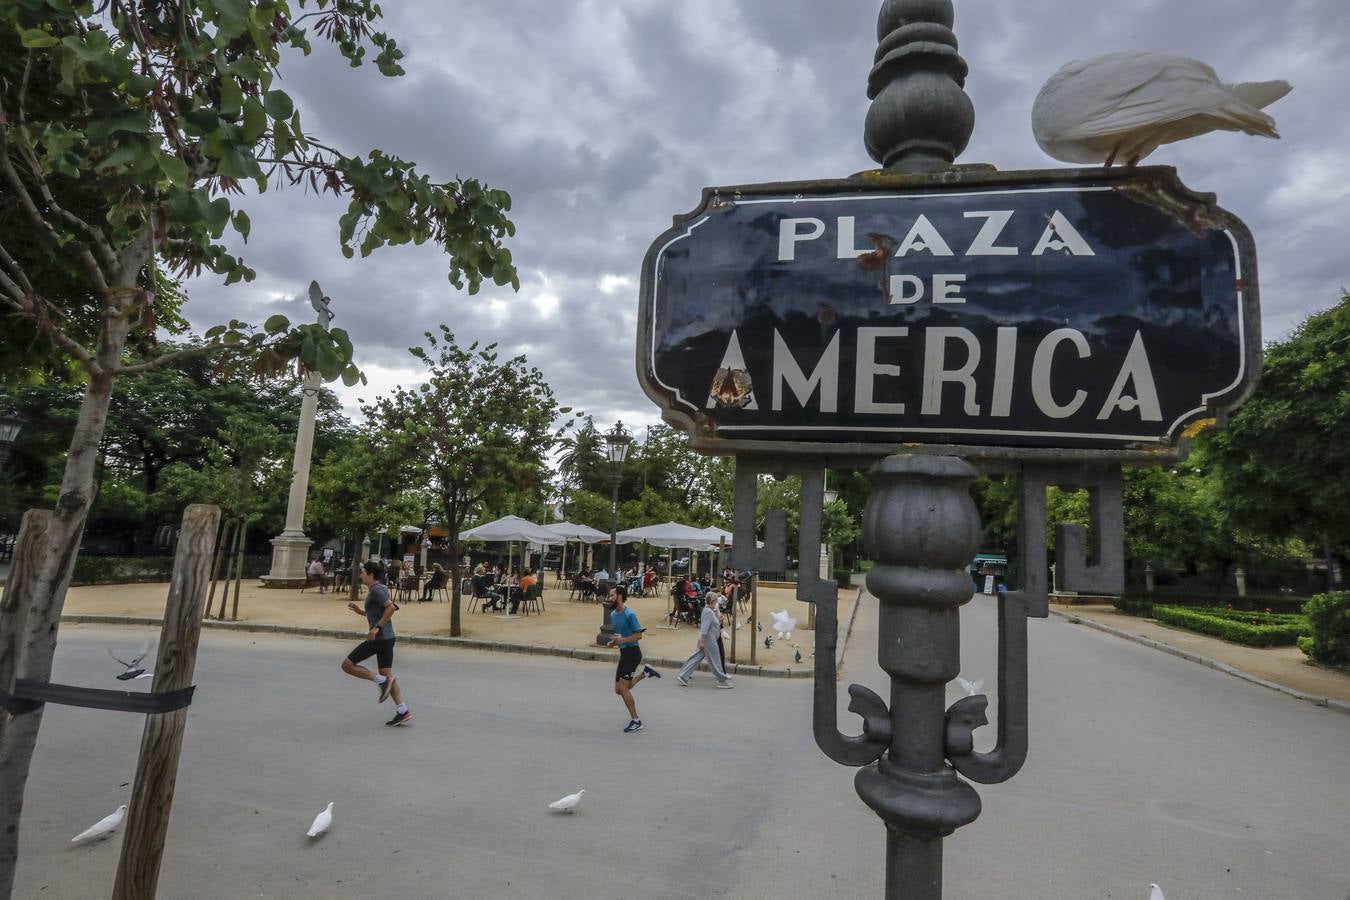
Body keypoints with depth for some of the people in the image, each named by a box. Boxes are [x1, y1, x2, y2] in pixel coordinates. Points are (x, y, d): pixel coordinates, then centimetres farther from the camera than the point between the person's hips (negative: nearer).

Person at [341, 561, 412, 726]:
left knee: (347, 665, 2)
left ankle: (381, 681, -4)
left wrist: (377, 627, -24)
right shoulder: (379, 589, 18)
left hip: (378, 637, -10)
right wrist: (360, 611, 19)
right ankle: (403, 711, 5)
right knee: (387, 675, 9)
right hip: (387, 638, 10)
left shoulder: (376, 589, -11)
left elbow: (391, 607, -24)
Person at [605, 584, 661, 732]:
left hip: (632, 652, -9)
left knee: (623, 688, -9)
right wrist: (613, 642, 2)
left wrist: (623, 640, -27)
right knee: (619, 690, 10)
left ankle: (636, 721, 5)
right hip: (623, 653, 9)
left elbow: (639, 635, -16)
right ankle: (644, 673, 25)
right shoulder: (613, 615, 9)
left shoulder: (629, 614, -17)